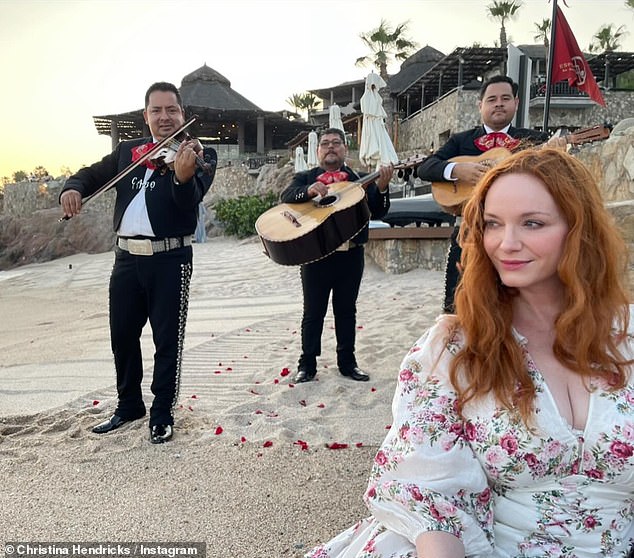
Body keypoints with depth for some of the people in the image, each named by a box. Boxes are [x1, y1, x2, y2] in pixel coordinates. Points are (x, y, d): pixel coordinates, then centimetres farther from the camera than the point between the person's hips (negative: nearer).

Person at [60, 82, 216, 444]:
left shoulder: (199, 154, -4)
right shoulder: (128, 151, 11)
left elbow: (190, 201, -19)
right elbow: (95, 173, 15)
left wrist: (183, 176, -41)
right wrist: (74, 187, -8)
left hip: (170, 259, -5)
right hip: (127, 257, 5)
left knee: (168, 340, 2)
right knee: (123, 336, 15)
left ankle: (162, 416, 17)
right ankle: (129, 406, 33)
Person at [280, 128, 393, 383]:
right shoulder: (305, 178, 7)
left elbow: (378, 212, 0)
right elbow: (285, 197, -12)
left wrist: (381, 188, -17)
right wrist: (309, 191, -31)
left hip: (350, 254, 2)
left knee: (346, 310, 11)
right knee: (313, 312, 5)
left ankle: (347, 362, 22)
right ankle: (307, 364, 15)